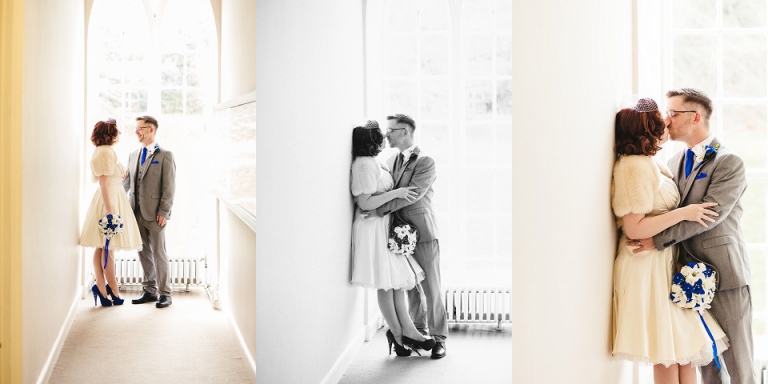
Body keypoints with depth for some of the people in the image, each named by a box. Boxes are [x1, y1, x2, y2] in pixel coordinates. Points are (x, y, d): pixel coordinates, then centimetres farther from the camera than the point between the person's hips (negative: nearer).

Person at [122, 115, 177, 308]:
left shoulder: (165, 155, -5)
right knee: (143, 253, 11)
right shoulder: (133, 155, 15)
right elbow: (127, 183, 16)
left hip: (155, 213, -6)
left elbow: (169, 186, -9)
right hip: (137, 212, 6)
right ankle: (149, 290, 21)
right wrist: (121, 177, -6)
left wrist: (164, 212, -14)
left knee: (158, 252, -1)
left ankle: (165, 293, 8)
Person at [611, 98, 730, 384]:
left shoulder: (648, 164, 13)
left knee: (685, 345, 10)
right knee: (670, 352, -1)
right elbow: (633, 228, -22)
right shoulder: (636, 167, -18)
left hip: (666, 263, 10)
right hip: (649, 266, -10)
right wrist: (683, 213, -19)